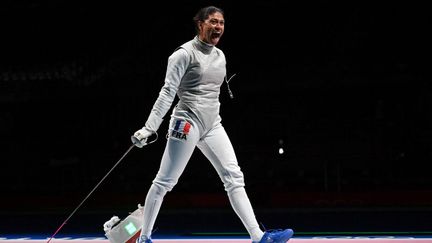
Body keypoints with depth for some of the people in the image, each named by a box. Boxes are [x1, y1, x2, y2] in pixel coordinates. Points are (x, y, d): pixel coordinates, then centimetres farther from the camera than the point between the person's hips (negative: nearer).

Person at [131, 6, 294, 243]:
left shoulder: (220, 56, 12)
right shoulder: (185, 53, -10)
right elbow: (167, 92, -13)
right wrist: (149, 127, -18)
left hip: (212, 125, 7)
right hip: (187, 122, -7)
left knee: (234, 177, -5)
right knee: (164, 182, 1)